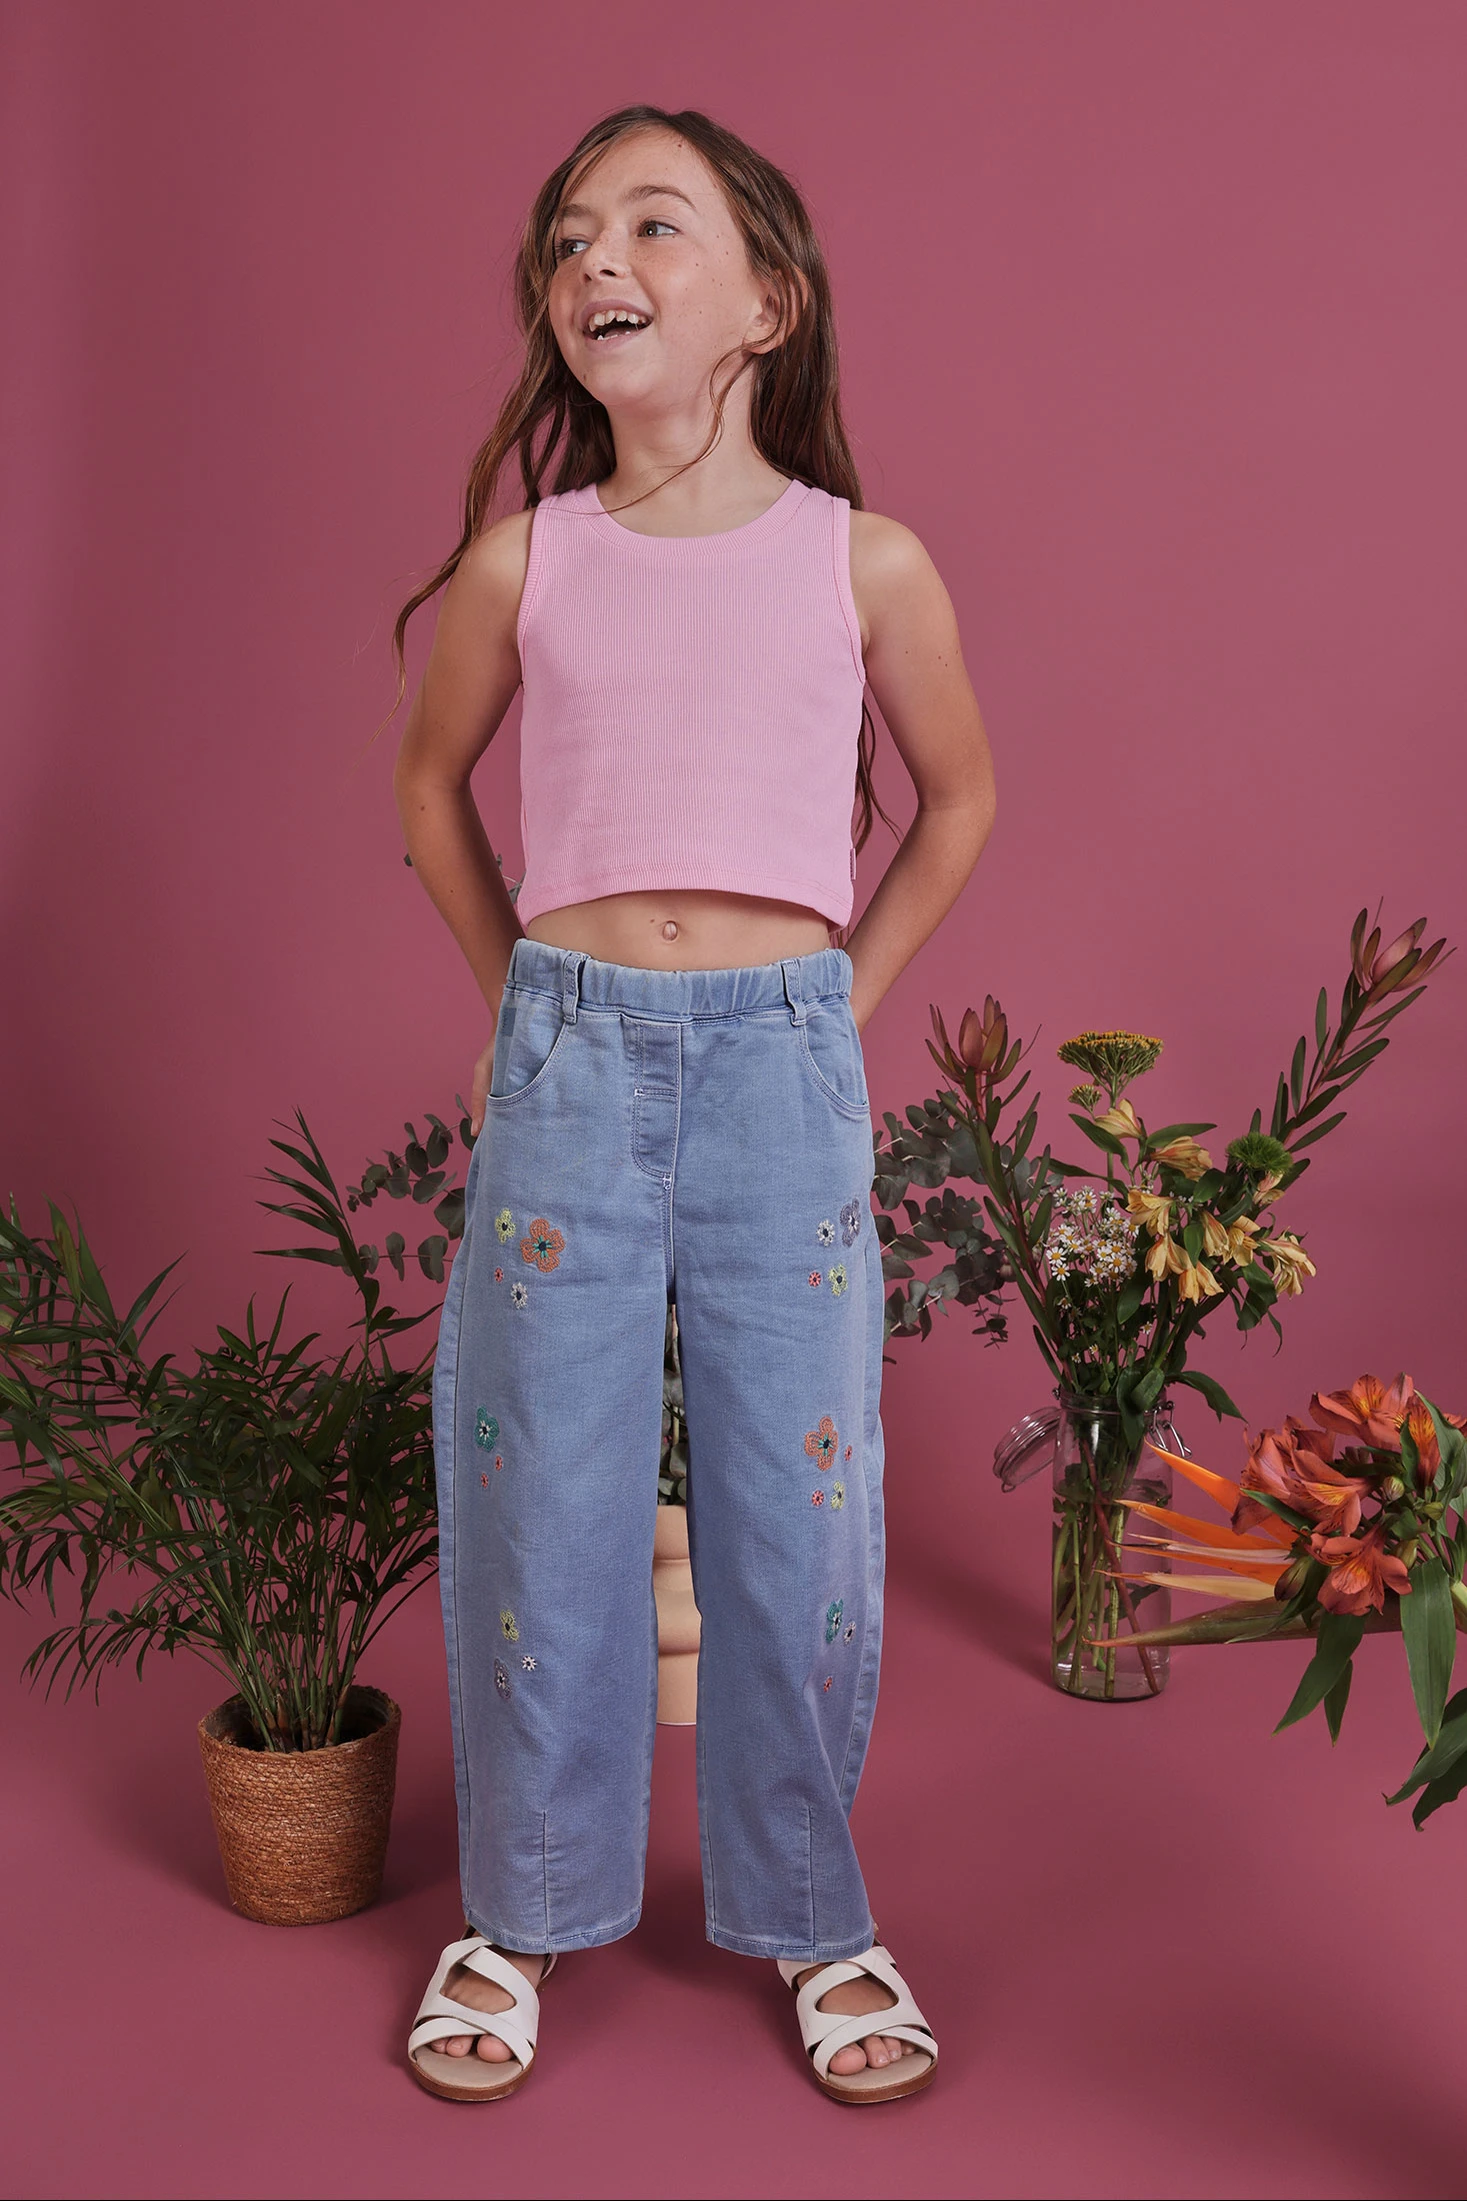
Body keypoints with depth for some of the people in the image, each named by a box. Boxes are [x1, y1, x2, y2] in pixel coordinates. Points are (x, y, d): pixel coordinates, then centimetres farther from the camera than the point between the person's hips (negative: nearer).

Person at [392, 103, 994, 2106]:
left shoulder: (866, 564, 0)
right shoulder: (521, 561, 2)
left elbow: (959, 798, 13)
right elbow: (433, 782, 17)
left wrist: (841, 1002, 9)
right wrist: (522, 990, 11)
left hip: (783, 1061, 0)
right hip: (568, 1060, 1)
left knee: (799, 1505, 5)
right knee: (543, 1504, 6)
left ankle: (807, 1912, 27)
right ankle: (525, 1907, 27)